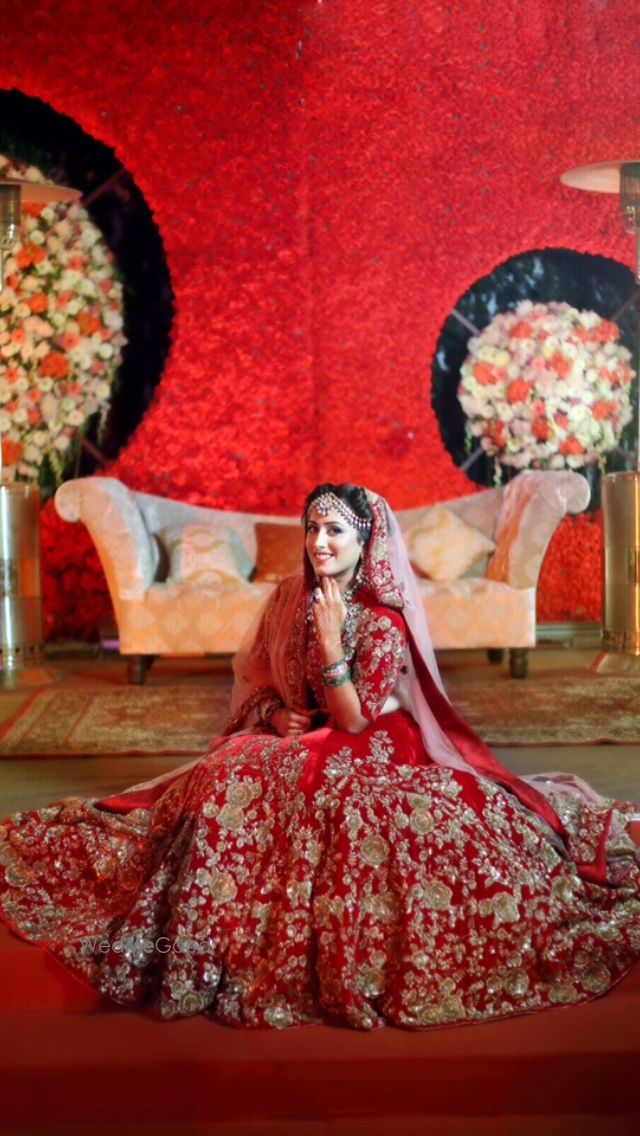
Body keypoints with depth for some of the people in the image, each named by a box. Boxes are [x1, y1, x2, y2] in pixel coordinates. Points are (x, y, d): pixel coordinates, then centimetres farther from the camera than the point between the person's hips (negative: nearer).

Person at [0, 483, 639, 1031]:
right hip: (295, 740, 5)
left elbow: (353, 722, -22)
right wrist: (276, 714, -9)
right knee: (230, 781, -23)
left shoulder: (385, 622, -16)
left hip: (369, 753, -5)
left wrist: (330, 639, -29)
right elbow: (256, 676, 12)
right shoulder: (290, 598, 0)